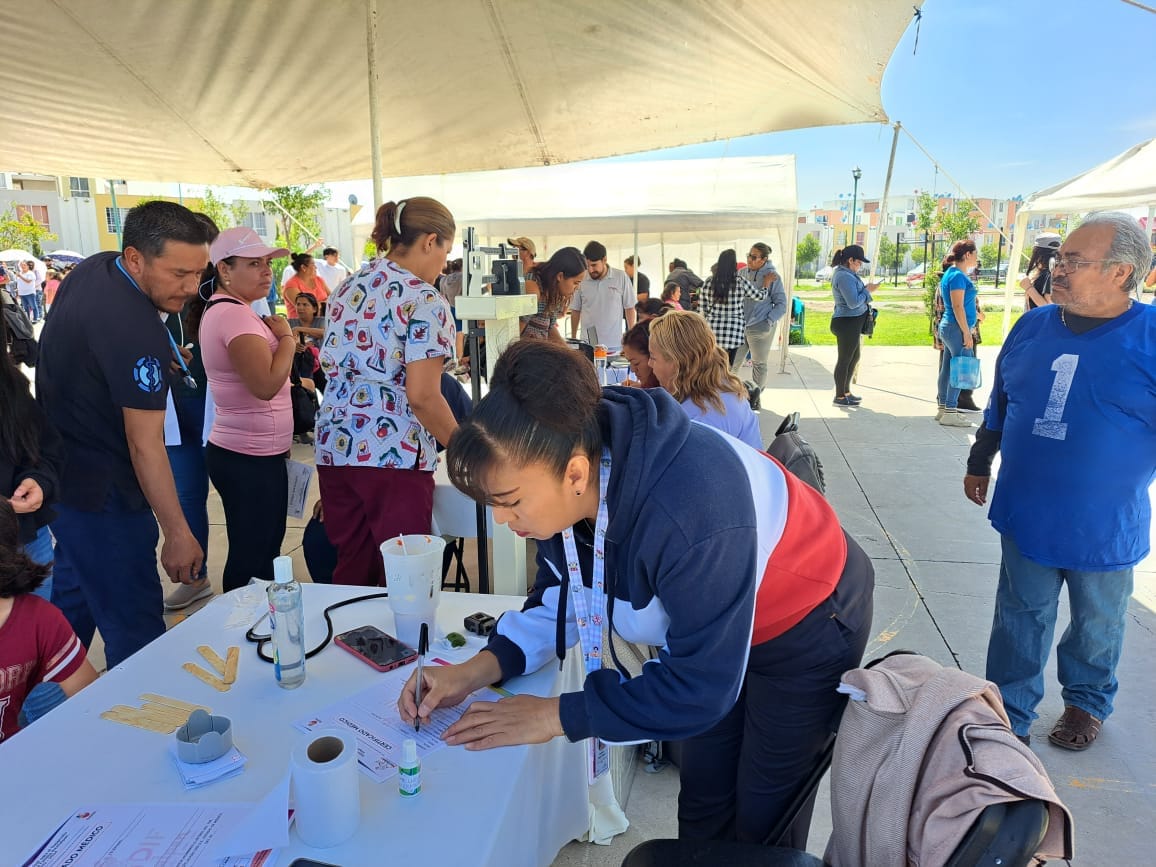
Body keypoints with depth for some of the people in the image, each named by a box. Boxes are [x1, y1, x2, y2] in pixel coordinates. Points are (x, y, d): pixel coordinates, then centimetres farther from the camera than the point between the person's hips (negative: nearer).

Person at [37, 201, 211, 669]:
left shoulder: (93, 267, 1)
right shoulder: (136, 332, -29)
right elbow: (145, 445, -28)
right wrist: (178, 534, -23)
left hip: (62, 469, 10)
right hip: (102, 494, -10)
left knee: (73, 597, 26)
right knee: (135, 626, 0)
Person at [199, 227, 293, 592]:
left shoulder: (221, 309, 14)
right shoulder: (235, 314, -18)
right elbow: (266, 384, -27)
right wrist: (287, 337, -16)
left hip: (238, 452, 10)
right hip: (252, 459, -10)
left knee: (251, 555, 18)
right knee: (253, 562, 0)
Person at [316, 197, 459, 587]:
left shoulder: (349, 287, 13)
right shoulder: (424, 300, -10)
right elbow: (422, 397, -16)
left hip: (334, 447, 7)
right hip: (394, 454, -7)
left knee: (350, 571, 17)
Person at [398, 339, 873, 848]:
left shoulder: (690, 512, -44)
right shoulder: (571, 488, -22)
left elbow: (700, 686, -34)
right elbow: (564, 594, -5)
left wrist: (558, 716, -29)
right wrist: (480, 669, -20)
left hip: (808, 625, -5)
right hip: (717, 628, 6)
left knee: (762, 821, 13)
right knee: (703, 803, 18)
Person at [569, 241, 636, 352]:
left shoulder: (621, 277, -2)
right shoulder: (581, 280, 0)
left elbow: (629, 308, 5)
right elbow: (575, 311, 8)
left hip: (614, 344, -1)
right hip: (587, 343, 1)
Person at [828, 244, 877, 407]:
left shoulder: (845, 273, 13)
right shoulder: (845, 276, -20)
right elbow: (853, 302, -23)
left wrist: (865, 288, 7)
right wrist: (868, 291, -10)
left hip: (852, 322, 11)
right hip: (847, 323, -11)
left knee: (854, 357, 20)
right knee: (844, 359, -1)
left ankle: (846, 392, 31)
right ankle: (839, 397, 9)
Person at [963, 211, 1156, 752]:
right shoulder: (1033, 326, -1)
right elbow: (999, 405, 11)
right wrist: (979, 463, 17)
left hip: (1104, 528, -3)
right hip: (1025, 518, 3)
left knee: (1096, 627, 20)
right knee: (1020, 621, 14)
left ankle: (1086, 704, 45)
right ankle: (1008, 717, 30)